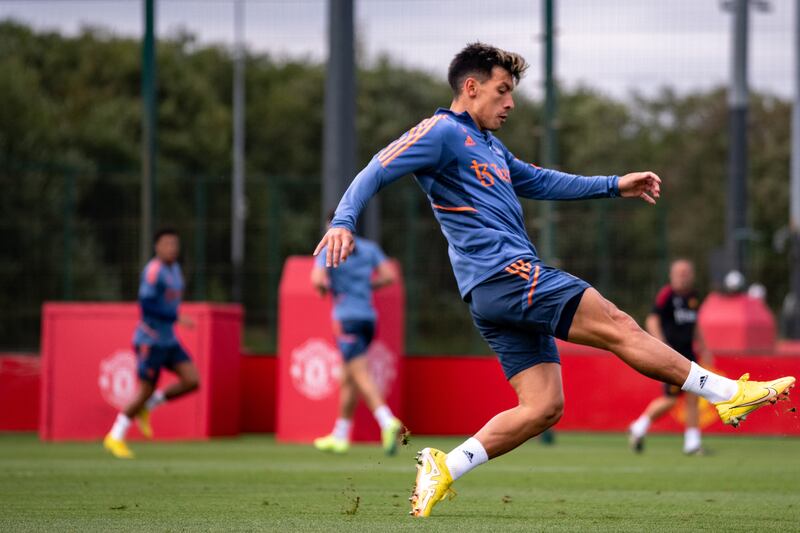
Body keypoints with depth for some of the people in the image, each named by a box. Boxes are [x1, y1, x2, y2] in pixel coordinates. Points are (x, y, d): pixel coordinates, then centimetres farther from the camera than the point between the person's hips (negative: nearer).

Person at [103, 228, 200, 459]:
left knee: (192, 381, -5)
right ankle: (115, 437, 10)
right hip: (150, 340, -8)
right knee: (146, 390, -6)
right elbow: (146, 304, -24)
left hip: (168, 340, 8)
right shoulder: (153, 271, -16)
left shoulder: (175, 269, 12)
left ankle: (146, 407, 12)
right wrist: (177, 318, -26)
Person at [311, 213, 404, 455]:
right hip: (368, 316, 6)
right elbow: (389, 276, 4)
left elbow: (317, 280, -16)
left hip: (347, 318, -6)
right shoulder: (369, 248, 11)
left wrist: (324, 288, 6)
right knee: (348, 379, 15)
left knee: (361, 376, -14)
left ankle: (388, 423, -35)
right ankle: (340, 437, 22)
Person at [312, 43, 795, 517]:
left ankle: (443, 467, 0)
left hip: (506, 291, 10)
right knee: (618, 327, -9)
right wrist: (343, 222, -27)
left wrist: (615, 186, 31)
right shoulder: (442, 132, -2)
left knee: (543, 408, 2)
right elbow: (378, 172, -10)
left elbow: (541, 182, 35)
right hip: (502, 272, -10)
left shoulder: (489, 146, 27)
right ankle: (728, 393, -5)